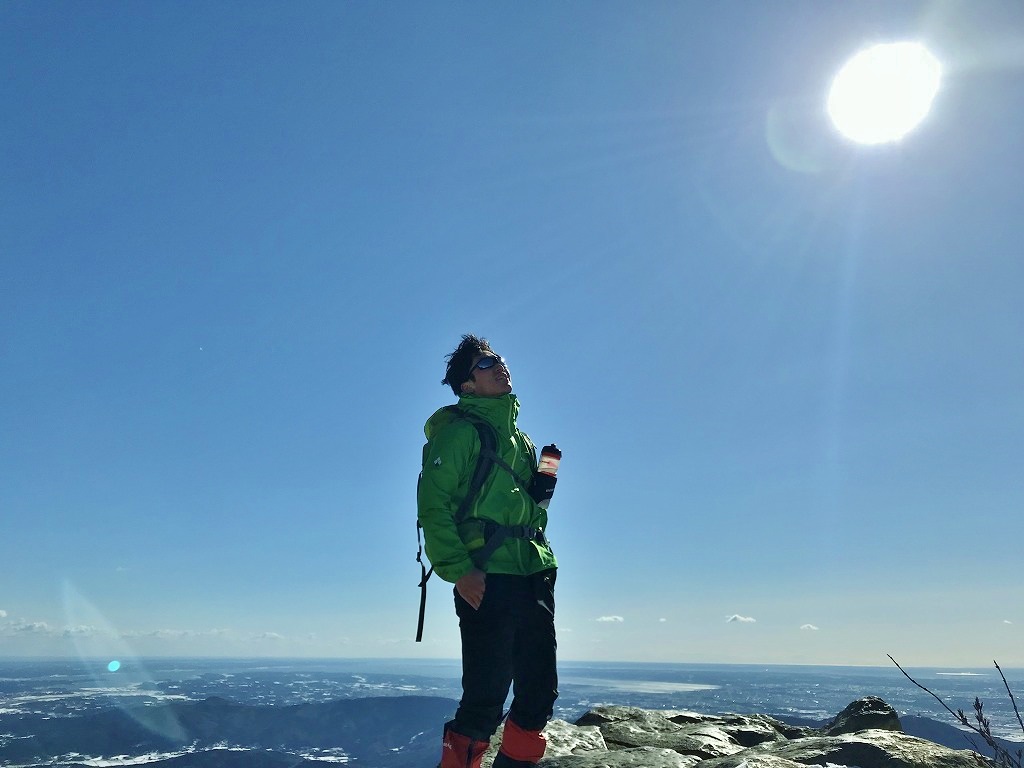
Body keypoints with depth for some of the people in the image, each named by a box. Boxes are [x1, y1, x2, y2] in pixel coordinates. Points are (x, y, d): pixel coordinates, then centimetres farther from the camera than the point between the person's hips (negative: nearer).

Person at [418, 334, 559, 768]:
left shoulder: (520, 439, 22)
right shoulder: (460, 431, -2)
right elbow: (431, 505, -12)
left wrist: (544, 564, 15)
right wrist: (458, 571, -19)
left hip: (534, 576, 8)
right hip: (487, 578, -8)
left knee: (540, 691, 11)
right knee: (486, 696, -7)